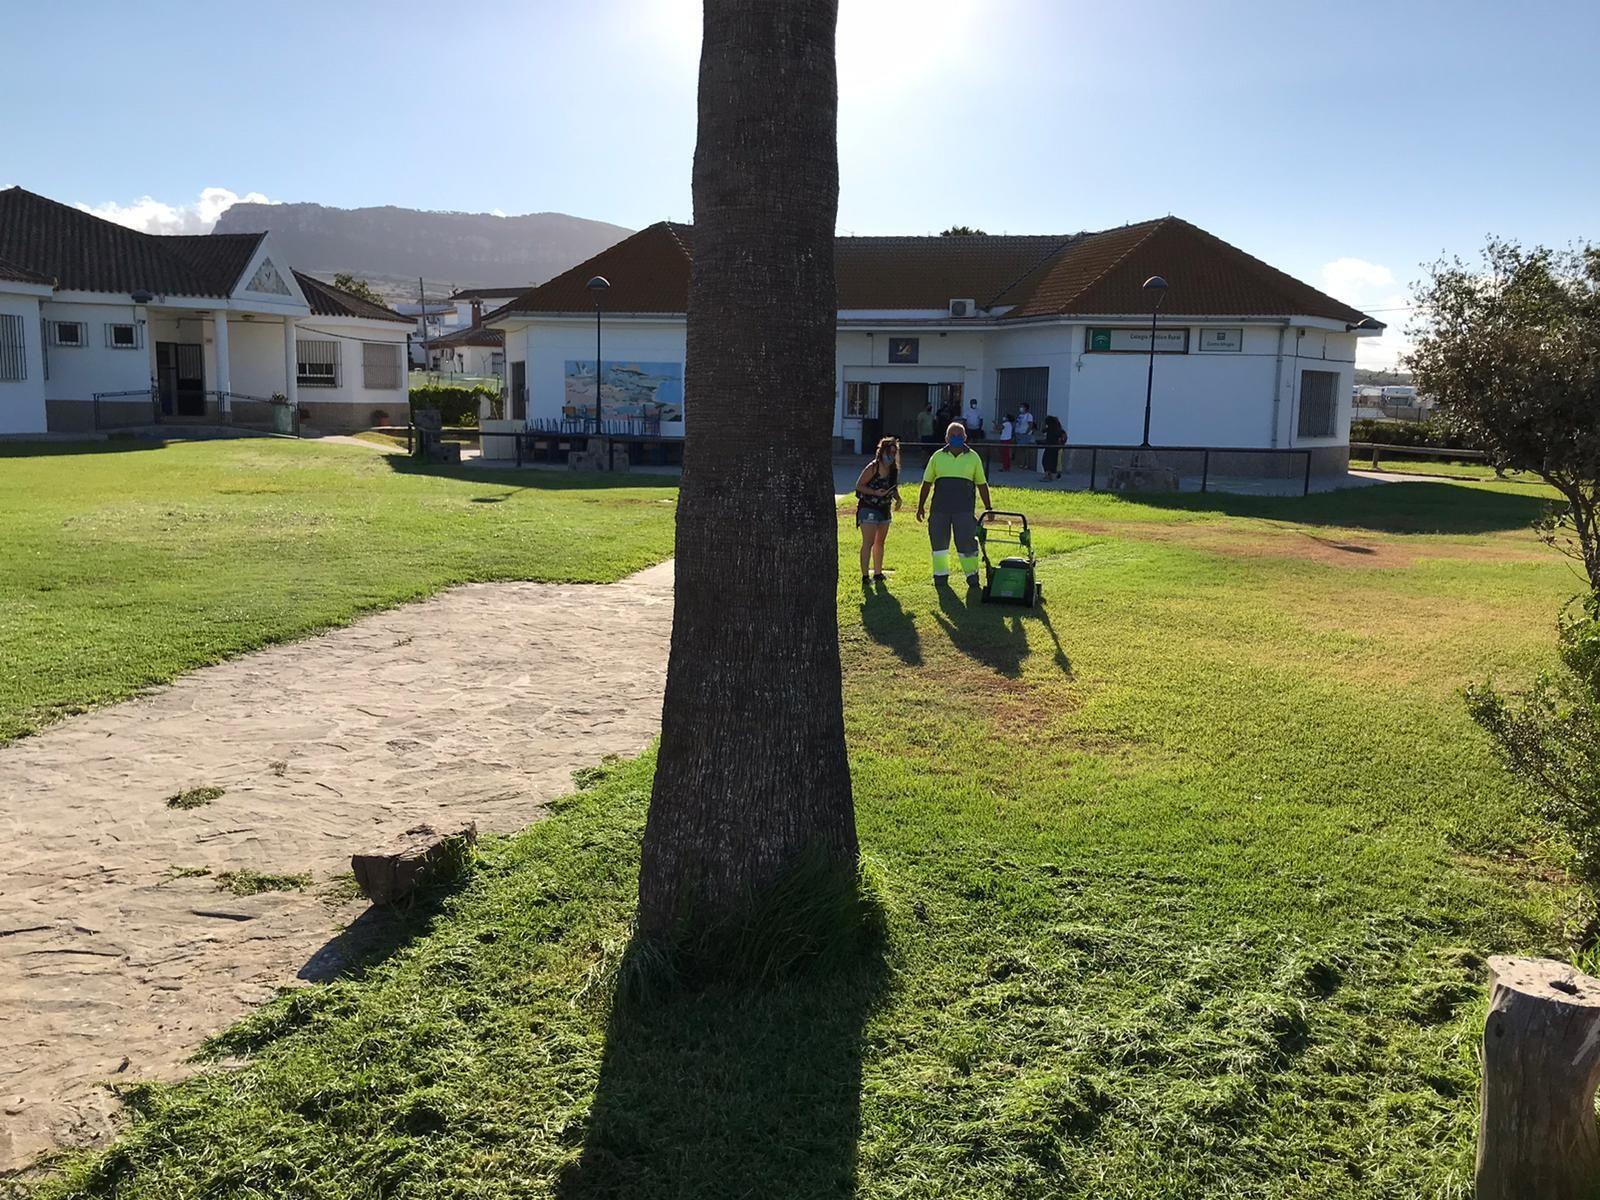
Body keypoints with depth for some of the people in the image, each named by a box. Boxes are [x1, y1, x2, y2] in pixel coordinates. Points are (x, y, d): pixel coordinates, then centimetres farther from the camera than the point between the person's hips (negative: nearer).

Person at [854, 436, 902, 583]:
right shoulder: (872, 468, -15)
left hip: (884, 509, 8)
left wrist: (897, 498, -2)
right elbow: (859, 485, -14)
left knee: (879, 543, 16)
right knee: (868, 543, -11)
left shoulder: (894, 470, 6)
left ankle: (878, 573, 27)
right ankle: (865, 575, -10)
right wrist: (875, 492, -25)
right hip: (868, 508, -8)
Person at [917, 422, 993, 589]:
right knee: (939, 542, 7)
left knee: (966, 543, -3)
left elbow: (982, 484, 9)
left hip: (964, 510, -2)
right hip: (939, 509, 2)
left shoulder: (973, 457, 5)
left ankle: (972, 575, 10)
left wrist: (988, 507, 7)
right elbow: (927, 483, 11)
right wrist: (921, 506, 8)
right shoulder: (938, 456, 7)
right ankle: (941, 575, 18)